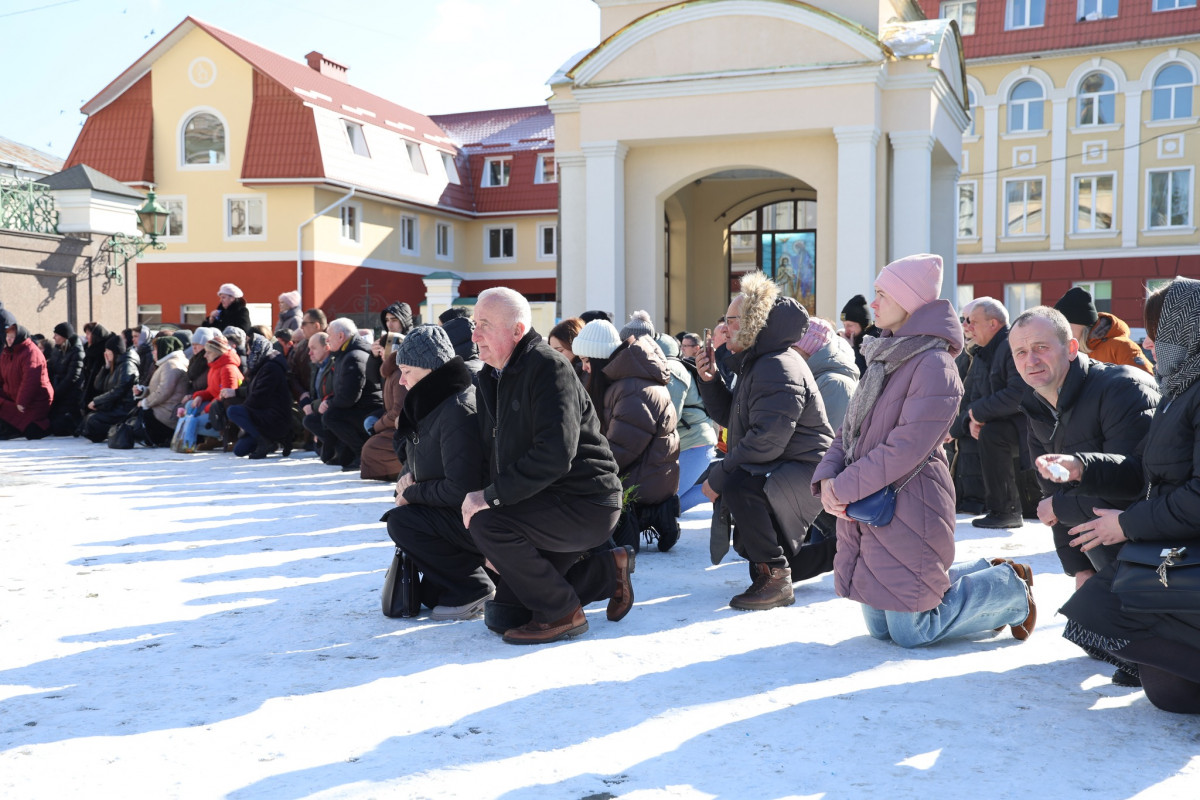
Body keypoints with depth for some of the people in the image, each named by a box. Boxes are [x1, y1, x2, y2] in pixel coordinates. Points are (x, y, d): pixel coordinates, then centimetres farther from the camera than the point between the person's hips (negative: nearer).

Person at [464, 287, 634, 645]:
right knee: (502, 615, 10)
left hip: (586, 504, -9)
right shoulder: (491, 378, 11)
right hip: (546, 502, 9)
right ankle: (606, 568, 23)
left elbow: (554, 456, -29)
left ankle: (562, 613, -10)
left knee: (487, 524, -28)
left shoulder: (548, 368, -18)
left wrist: (490, 496, -25)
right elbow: (496, 454, 11)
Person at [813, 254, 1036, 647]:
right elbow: (851, 430, 9)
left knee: (910, 632, -3)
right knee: (880, 627, 17)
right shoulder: (884, 359, 14)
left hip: (909, 511, -9)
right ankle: (986, 573, 32)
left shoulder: (934, 364, -15)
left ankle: (1011, 590, 19)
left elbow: (906, 448, -23)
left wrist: (845, 487, -19)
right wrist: (828, 478, -8)